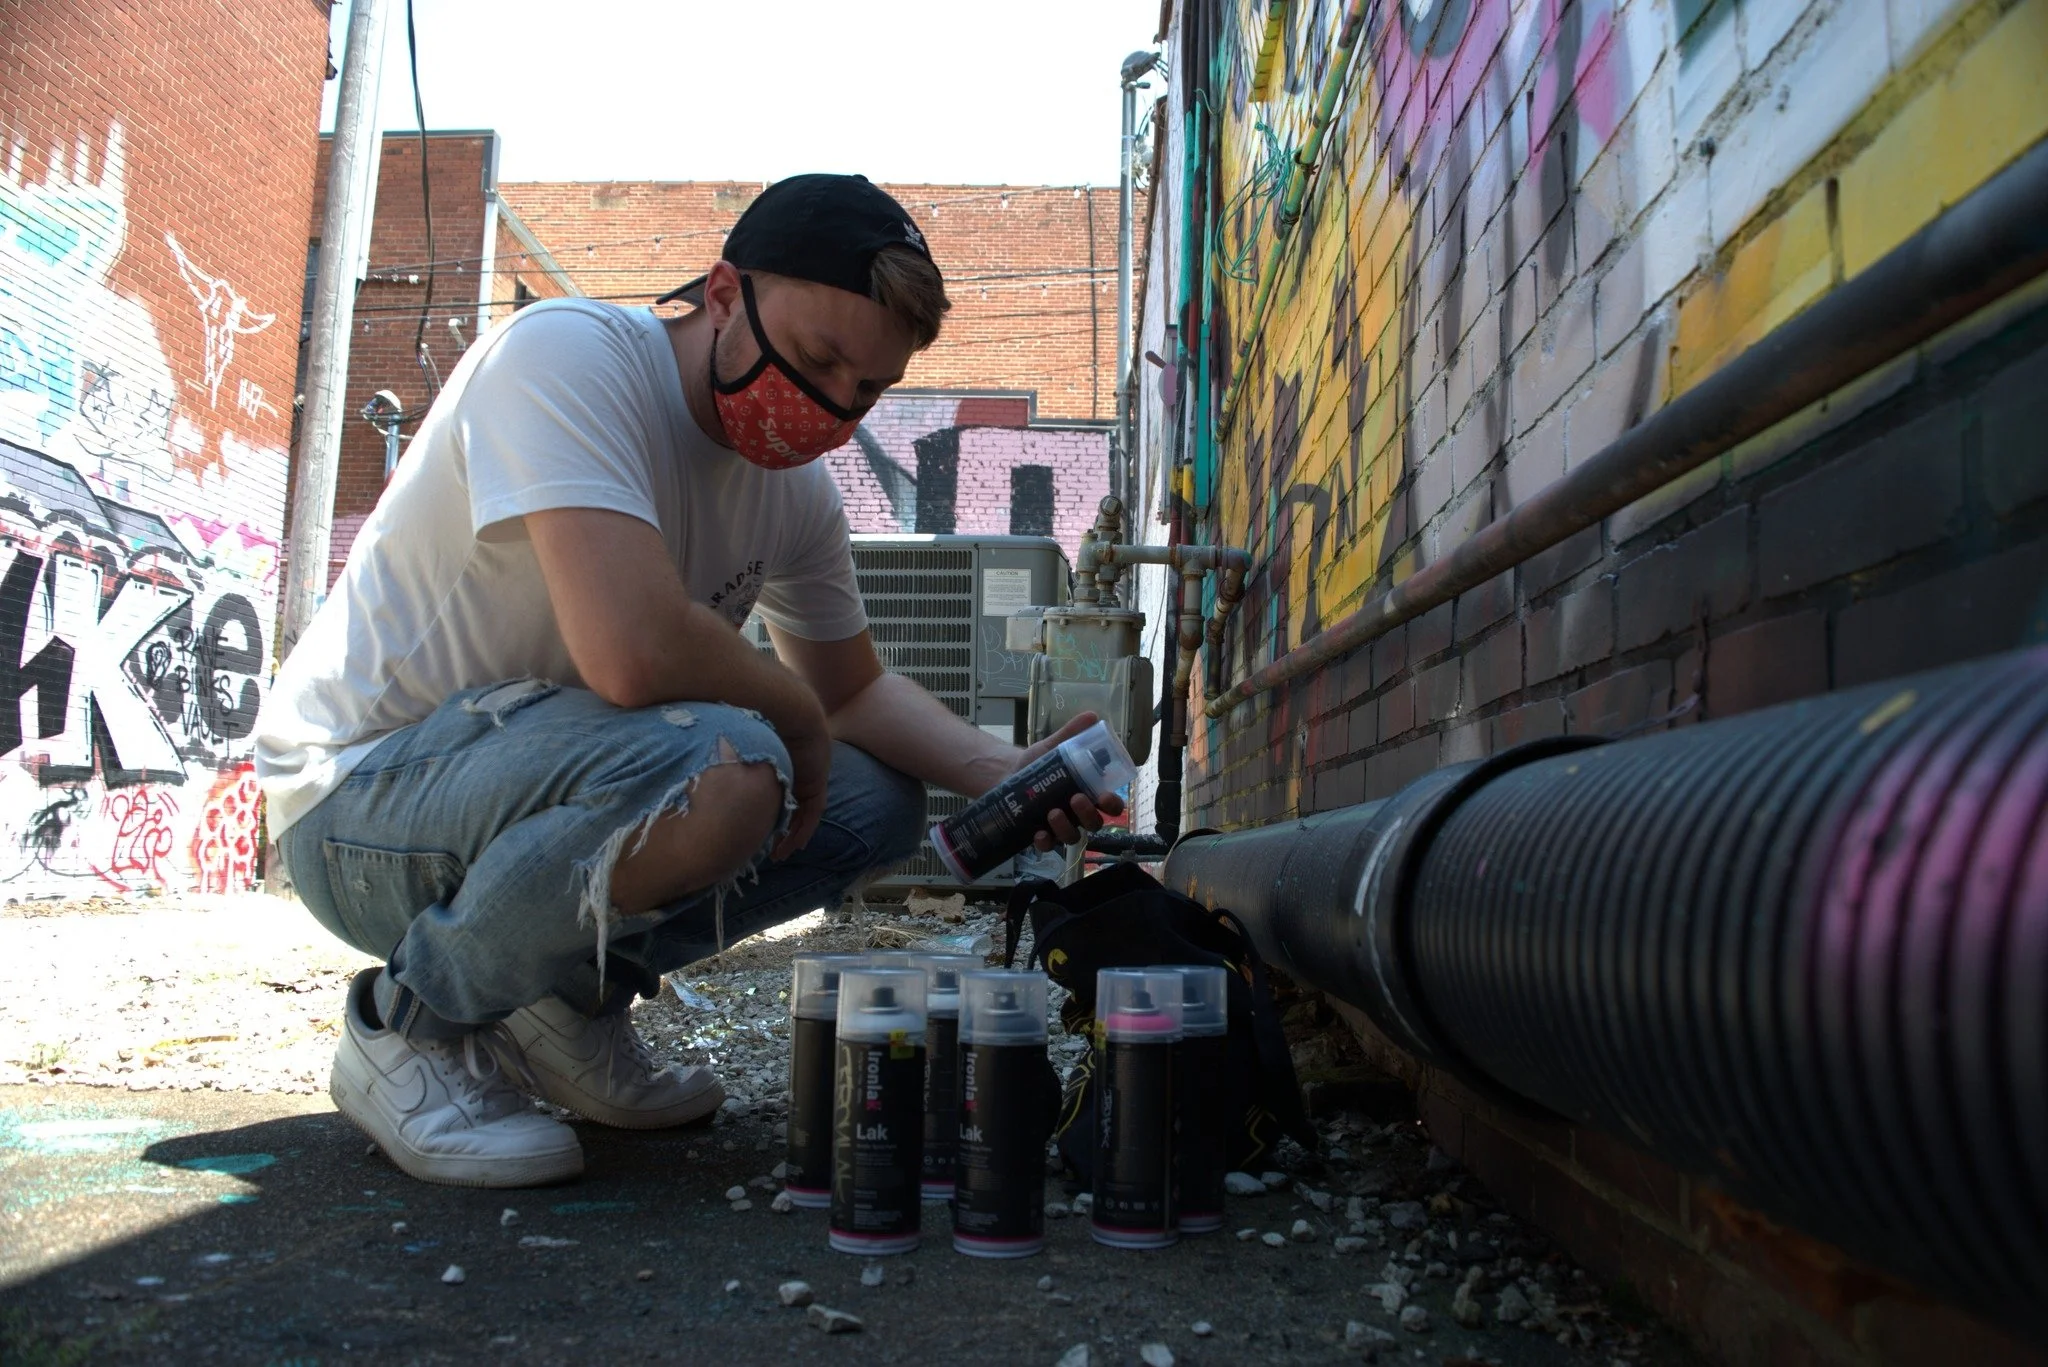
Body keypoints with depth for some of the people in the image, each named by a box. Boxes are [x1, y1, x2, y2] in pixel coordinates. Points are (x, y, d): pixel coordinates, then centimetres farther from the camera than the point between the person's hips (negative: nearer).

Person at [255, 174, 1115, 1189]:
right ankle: (411, 1022, -9)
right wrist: (796, 717, -17)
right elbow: (634, 651, -37)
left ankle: (569, 998, 6)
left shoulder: (794, 486, 2)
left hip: (535, 779, 8)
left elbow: (852, 688, 13)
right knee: (722, 768, -34)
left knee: (881, 800, 0)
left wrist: (1004, 774, -5)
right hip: (357, 791, -8)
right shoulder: (566, 355, -23)